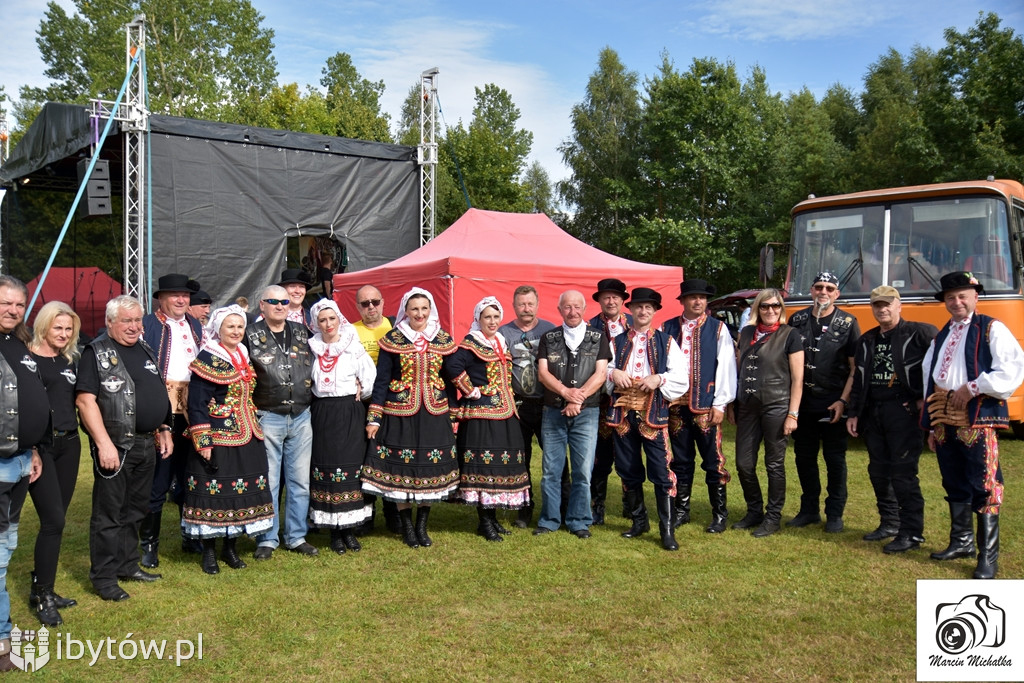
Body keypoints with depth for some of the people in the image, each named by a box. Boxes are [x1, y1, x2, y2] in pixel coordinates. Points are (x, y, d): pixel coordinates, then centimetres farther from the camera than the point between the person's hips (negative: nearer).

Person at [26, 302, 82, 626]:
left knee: (56, 520, 10)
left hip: (68, 444, 6)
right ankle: (42, 595, 4)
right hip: (39, 446, -6)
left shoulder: (71, 361, 13)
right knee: (53, 520, -9)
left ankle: (42, 589, 21)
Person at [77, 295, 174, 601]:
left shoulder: (146, 351, 14)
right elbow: (85, 400, -15)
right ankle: (104, 576, 10)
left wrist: (164, 430, 17)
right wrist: (104, 444, -20)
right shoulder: (97, 353, -8)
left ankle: (128, 565, 28)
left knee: (134, 510, 16)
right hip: (115, 446, -7)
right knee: (109, 513, 1)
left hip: (147, 445, 7)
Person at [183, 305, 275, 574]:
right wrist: (203, 441, -16)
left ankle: (230, 547, 22)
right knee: (213, 492, -2)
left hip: (247, 439, 7)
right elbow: (196, 404, -12)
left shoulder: (245, 357, 12)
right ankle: (209, 552, 11)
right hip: (218, 438, -7)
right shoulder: (207, 359, -8)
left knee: (242, 491, 9)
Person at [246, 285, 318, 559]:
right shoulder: (251, 335, -1)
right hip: (267, 418, -3)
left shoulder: (302, 332, 11)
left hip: (301, 416, 4)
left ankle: (296, 536, 20)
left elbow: (315, 366, 19)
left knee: (300, 481, 9)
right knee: (268, 482, 3)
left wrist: (313, 401, 11)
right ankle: (267, 540, 14)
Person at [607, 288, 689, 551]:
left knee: (661, 472, -7)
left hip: (653, 413, -3)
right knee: (628, 470, 10)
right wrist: (613, 373, -9)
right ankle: (639, 521, 26)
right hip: (623, 411, 3)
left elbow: (682, 378, 1)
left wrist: (659, 379, -15)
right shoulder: (617, 341, 14)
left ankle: (667, 530, -1)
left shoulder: (666, 341, 8)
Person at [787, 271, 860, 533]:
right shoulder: (797, 320, 7)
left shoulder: (847, 323, -2)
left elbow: (855, 368, -4)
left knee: (835, 459, 4)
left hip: (833, 404, -3)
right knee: (804, 456, 10)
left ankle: (835, 513, 14)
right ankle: (809, 509, 23)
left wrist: (843, 400, -12)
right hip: (803, 402, 3)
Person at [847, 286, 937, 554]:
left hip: (904, 410, -7)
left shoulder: (921, 333, -5)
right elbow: (858, 380, 17)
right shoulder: (866, 340, 15)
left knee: (903, 473, -7)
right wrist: (853, 414, 13)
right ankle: (889, 523, 23)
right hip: (873, 412, 7)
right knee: (878, 471, 10)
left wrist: (926, 397, -10)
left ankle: (911, 532, 0)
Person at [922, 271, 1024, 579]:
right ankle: (961, 542, 28)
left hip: (977, 418, -7)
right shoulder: (940, 337, 20)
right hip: (943, 420, 7)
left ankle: (988, 556, -1)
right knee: (954, 484, 14)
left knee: (983, 487, -7)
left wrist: (974, 387, -15)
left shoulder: (992, 329, 1)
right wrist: (932, 425, 15)